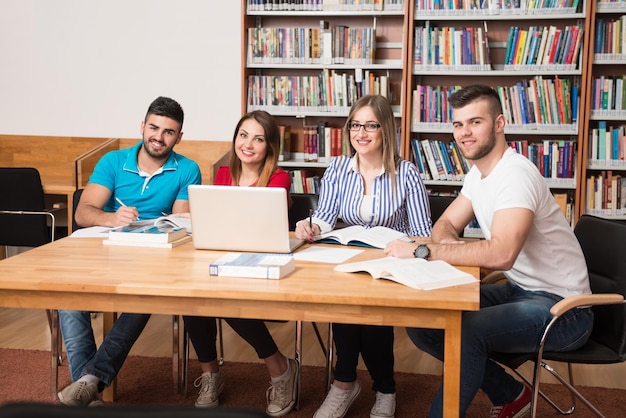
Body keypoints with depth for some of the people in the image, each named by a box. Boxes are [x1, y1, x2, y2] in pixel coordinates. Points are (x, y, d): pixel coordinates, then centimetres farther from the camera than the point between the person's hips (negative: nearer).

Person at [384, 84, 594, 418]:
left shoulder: (515, 174, -23)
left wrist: (421, 251, -32)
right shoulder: (479, 172, 6)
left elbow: (501, 254, -37)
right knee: (422, 321, -1)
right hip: (520, 290, 9)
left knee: (464, 330, -32)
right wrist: (447, 243, -14)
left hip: (560, 307, -9)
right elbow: (446, 224, 11)